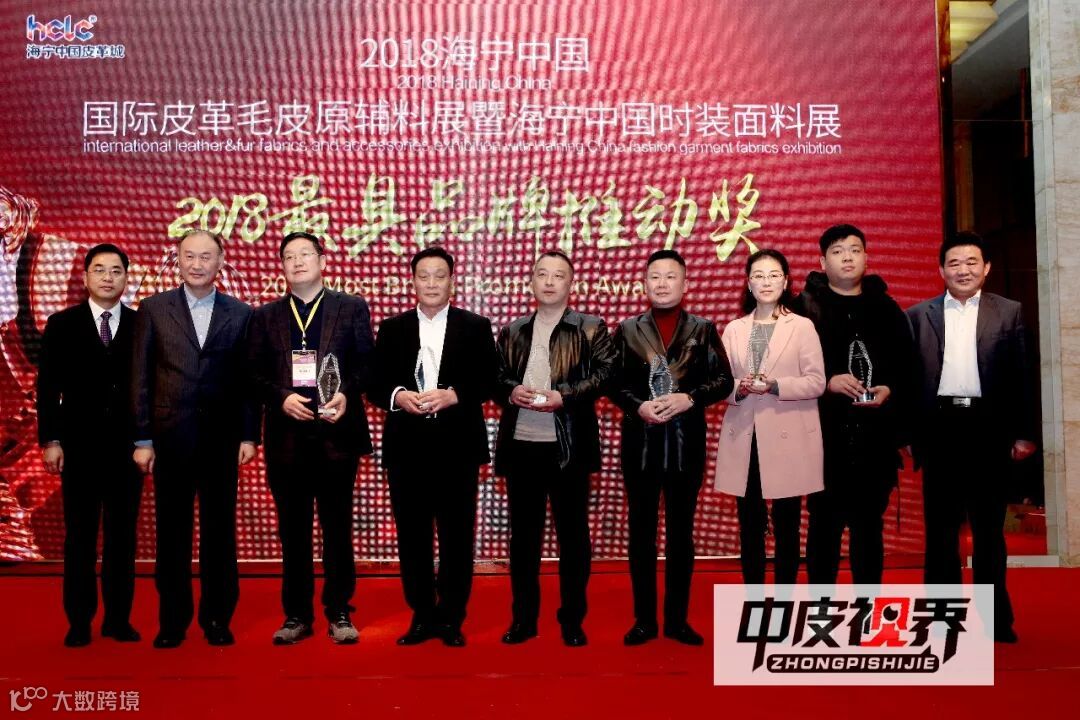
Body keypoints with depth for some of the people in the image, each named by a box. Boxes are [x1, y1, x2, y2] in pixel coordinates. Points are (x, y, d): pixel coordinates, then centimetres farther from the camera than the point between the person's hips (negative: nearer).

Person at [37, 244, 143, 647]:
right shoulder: (61, 325, 4)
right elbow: (48, 387, 3)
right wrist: (50, 440, -3)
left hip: (127, 447, 0)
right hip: (79, 447, 0)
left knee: (123, 536, 7)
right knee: (80, 537, 6)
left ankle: (119, 618, 16)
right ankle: (79, 621, 15)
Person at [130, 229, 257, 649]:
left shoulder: (240, 314, 4)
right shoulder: (153, 309, 4)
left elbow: (247, 379, 4)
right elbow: (140, 378, 2)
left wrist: (249, 435, -1)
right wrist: (142, 439, -2)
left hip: (221, 438, 0)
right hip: (171, 437, 0)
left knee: (219, 530, 7)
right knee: (172, 531, 8)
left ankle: (217, 618, 20)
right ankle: (172, 620, 21)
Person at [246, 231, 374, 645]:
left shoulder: (352, 308, 7)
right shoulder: (265, 316, 13)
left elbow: (367, 363, 2)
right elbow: (254, 373, 7)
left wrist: (346, 394, -15)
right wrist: (281, 398, -10)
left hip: (337, 432, -2)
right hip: (286, 436, 2)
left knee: (338, 526, 4)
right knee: (292, 529, 8)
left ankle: (339, 613, 14)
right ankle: (297, 614, 18)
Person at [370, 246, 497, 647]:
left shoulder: (476, 327, 5)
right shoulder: (392, 328, 10)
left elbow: (489, 382, -1)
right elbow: (375, 385, 7)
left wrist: (452, 394, -16)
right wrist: (398, 395, -14)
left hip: (457, 445, -1)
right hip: (406, 446, 2)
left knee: (456, 535, 4)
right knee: (412, 534, 7)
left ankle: (451, 618, 17)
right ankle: (421, 617, 20)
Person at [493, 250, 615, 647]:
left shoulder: (591, 328, 3)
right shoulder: (511, 331, 14)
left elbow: (604, 372, -7)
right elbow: (495, 376, 12)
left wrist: (564, 396, -18)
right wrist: (511, 391, -9)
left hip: (569, 446, -3)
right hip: (520, 443, 3)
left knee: (572, 533, 6)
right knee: (523, 534, 10)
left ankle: (573, 619, 18)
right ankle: (523, 617, 21)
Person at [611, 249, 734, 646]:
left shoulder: (703, 329, 3)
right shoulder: (628, 329, 5)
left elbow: (724, 380, -1)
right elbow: (613, 381, 2)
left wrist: (689, 398, -16)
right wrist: (638, 406, -15)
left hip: (686, 442, 0)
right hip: (640, 441, 1)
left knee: (681, 532, 9)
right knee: (641, 532, 7)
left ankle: (677, 618, 20)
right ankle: (644, 618, 18)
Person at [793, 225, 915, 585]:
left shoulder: (886, 308, 12)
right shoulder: (806, 306, 3)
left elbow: (907, 365, 10)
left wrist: (890, 390, -9)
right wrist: (827, 382, -16)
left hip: (875, 434, 3)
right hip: (824, 432, -2)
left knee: (869, 524, 10)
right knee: (825, 522, 3)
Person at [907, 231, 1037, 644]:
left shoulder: (1009, 312, 7)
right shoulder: (919, 315, 7)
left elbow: (1020, 375, 4)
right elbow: (911, 376, 3)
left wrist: (1024, 433, -1)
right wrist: (907, 433, -2)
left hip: (988, 426, 0)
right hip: (940, 426, 0)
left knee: (989, 525, 8)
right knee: (940, 525, 6)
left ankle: (996, 618, 17)